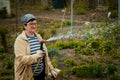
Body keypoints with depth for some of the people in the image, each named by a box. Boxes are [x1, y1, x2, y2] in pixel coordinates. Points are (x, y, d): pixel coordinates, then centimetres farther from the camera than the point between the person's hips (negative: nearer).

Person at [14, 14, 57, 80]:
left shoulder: (38, 37, 8)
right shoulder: (20, 40, -12)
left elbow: (45, 55, 12)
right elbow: (20, 59, -22)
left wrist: (51, 69, 11)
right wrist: (36, 56, -34)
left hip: (41, 74, 6)